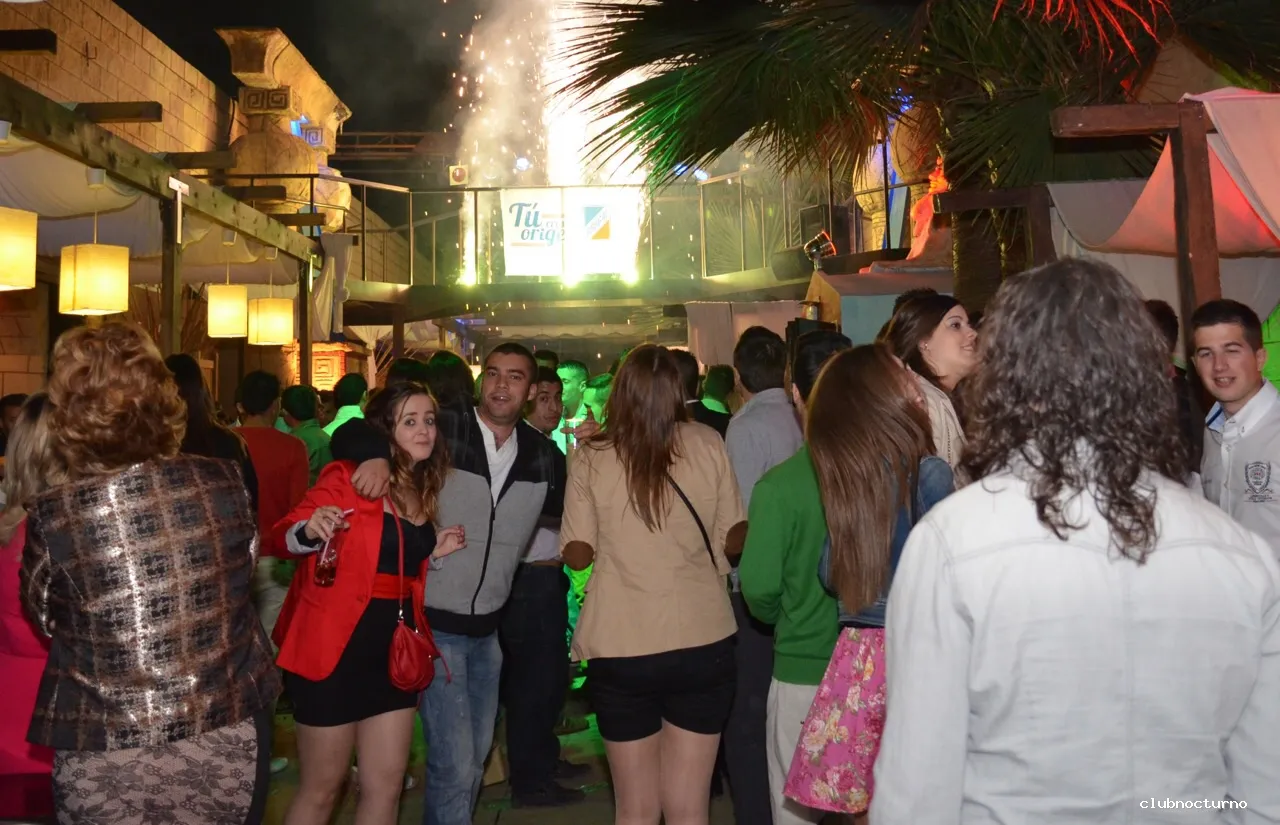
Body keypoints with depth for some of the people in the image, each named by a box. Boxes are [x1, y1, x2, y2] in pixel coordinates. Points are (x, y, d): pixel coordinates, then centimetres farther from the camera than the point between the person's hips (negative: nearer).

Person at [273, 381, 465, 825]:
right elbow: (285, 534, -18)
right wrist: (311, 530, -37)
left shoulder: (425, 492, 9)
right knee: (321, 788, 6)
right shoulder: (347, 478, -10)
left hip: (394, 648, 7)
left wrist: (435, 553, 2)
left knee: (386, 784, 11)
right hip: (336, 647, -6)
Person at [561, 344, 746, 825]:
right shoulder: (708, 446, -3)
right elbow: (736, 539, 4)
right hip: (702, 643, 1)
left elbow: (577, 555, 0)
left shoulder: (592, 457, -6)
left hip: (621, 649, -1)